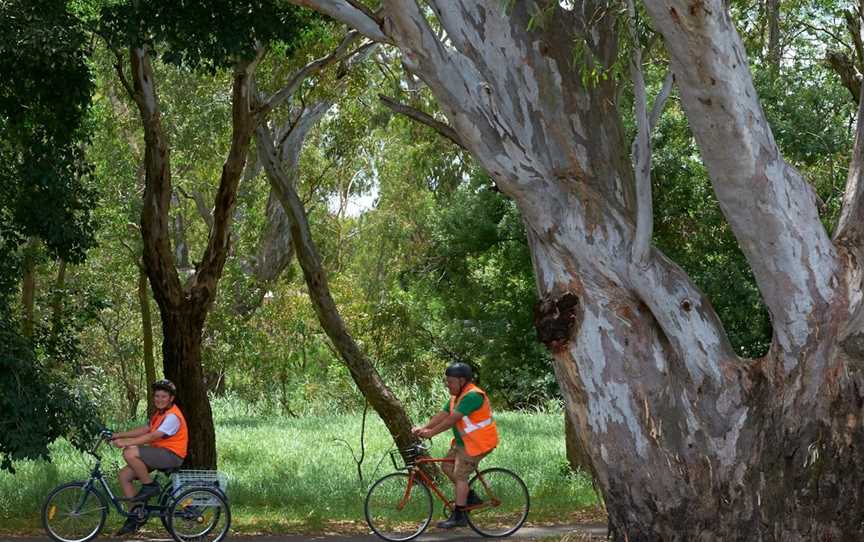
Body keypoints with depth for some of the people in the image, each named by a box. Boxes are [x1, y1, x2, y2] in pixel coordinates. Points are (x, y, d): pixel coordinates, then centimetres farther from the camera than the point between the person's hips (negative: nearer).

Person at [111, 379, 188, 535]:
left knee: (130, 453, -27)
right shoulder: (161, 413, 18)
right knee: (124, 475, 2)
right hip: (159, 454, 10)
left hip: (171, 455, -10)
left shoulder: (172, 416, -16)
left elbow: (153, 436, -24)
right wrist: (119, 435, 5)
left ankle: (150, 486, -10)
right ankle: (137, 513, 7)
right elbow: (145, 429, 14)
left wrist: (126, 442, -27)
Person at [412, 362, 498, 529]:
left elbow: (453, 419, -27)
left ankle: (458, 516, -4)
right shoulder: (456, 396, 11)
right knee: (447, 466, 9)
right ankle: (470, 497, 18)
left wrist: (432, 432, -27)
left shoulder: (472, 396, -22)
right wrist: (423, 428, -8)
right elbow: (442, 415, 5)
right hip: (464, 441, 10)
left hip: (478, 443, -10)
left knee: (460, 475, -9)